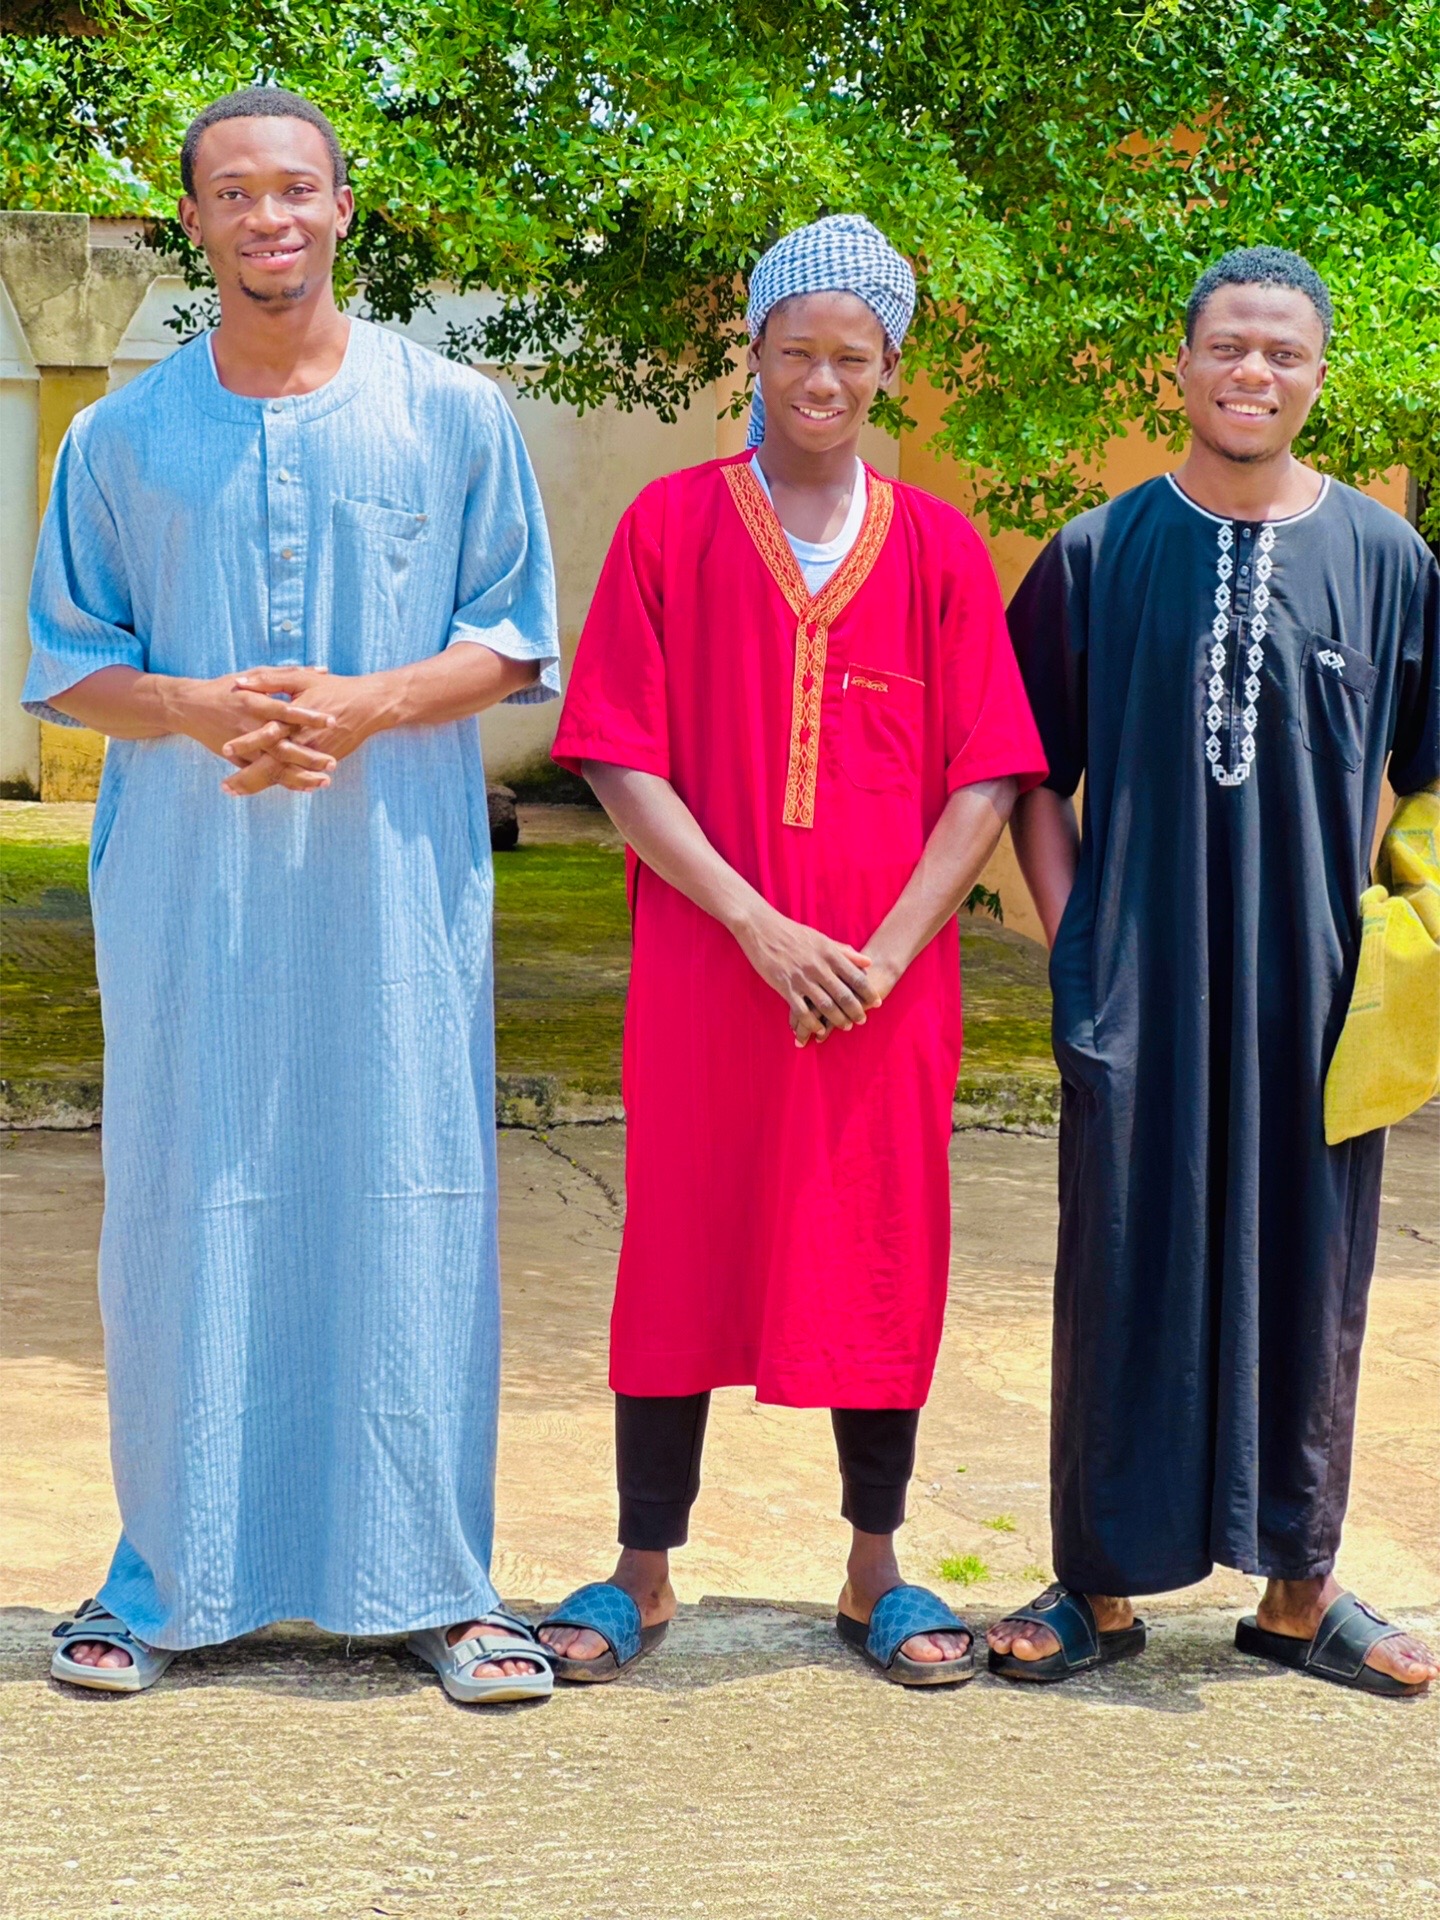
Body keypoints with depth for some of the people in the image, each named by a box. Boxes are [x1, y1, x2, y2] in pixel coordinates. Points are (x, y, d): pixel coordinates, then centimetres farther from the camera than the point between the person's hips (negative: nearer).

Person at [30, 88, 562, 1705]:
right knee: (184, 1210, 3)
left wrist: (365, 704, -13)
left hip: (393, 883, -1)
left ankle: (431, 1579, 10)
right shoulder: (120, 440, 8)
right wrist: (201, 709, -12)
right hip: (186, 886, 1)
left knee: (405, 1209, 0)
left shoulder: (452, 417, 5)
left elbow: (512, 645, 5)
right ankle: (168, 1576, 14)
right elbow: (67, 667, 9)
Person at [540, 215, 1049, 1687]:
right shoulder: (671, 526, 1)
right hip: (705, 965, -1)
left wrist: (884, 954, -11)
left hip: (887, 980, 1)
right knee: (682, 1254, 4)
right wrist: (760, 926, -13)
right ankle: (642, 1574, 16)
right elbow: (622, 762, -4)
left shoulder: (938, 548, 5)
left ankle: (875, 1571, 21)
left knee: (881, 1257, 7)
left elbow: (985, 780, 1)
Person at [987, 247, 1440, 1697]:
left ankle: (1298, 1588, 21)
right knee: (1124, 1276, 3)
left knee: (1304, 1279, 8)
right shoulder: (1100, 556, 2)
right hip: (1140, 984, -1)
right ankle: (1100, 1581, 16)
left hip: (1314, 988, 1)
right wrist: (1071, 945, -2)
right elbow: (1033, 777, 6)